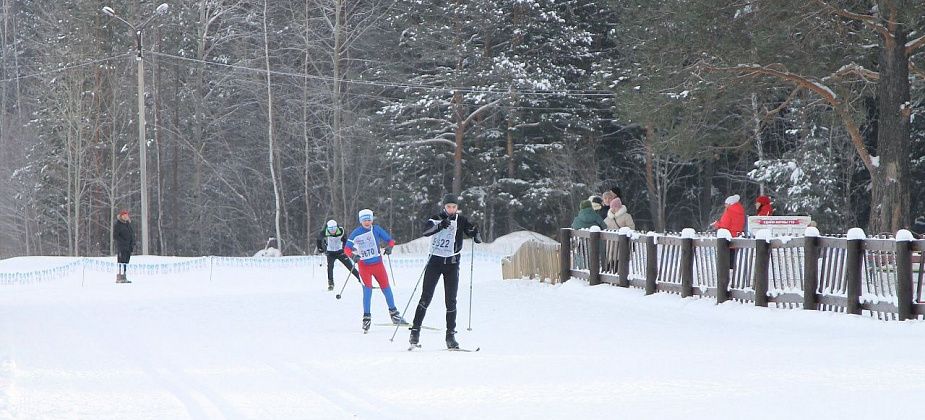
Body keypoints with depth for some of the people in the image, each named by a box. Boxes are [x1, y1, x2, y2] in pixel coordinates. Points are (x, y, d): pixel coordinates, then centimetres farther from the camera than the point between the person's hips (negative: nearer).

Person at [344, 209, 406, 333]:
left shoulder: (376, 230, -3)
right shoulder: (356, 233, -7)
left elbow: (389, 240, 1)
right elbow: (347, 248, -7)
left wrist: (389, 247, -21)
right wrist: (353, 255, -26)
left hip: (378, 264, 2)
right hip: (363, 265, -2)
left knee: (386, 287, 7)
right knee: (367, 290, -11)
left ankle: (394, 313, 22)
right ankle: (366, 318, -3)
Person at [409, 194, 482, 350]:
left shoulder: (461, 220, 4)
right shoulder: (437, 218, -1)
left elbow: (477, 237, -1)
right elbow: (426, 230, -20)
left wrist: (475, 234, -24)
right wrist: (440, 225, -38)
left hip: (452, 263, 1)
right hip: (435, 261, -1)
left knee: (451, 300, 0)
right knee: (426, 297, -5)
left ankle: (450, 335, 5)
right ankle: (415, 330, 0)